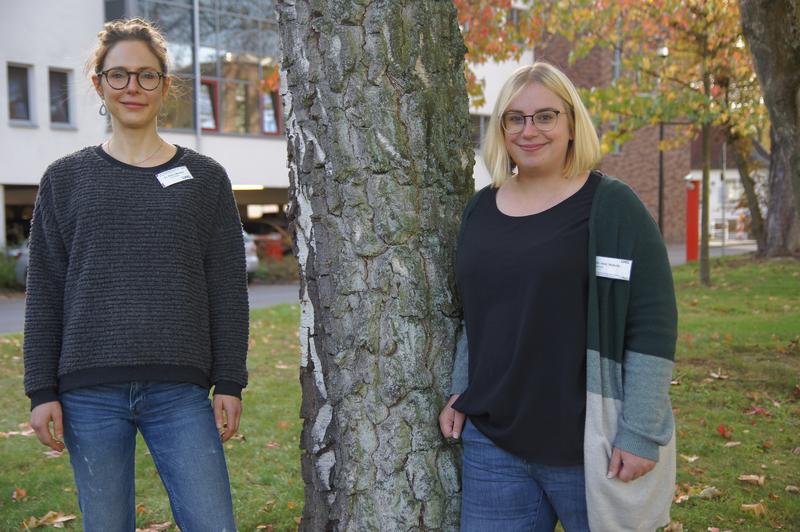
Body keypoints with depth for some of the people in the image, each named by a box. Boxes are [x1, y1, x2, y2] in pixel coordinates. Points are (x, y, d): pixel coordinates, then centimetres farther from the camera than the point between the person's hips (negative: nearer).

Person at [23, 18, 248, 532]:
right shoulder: (66, 178, 7)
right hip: (90, 393, 1)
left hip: (180, 392, 0)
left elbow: (228, 289, 6)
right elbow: (45, 292, 6)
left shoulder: (205, 177, 6)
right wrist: (42, 390, 2)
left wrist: (230, 384, 1)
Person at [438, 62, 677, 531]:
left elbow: (653, 324, -11)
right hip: (493, 440, 5)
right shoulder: (481, 209, 9)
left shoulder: (611, 206, -7)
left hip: (590, 446, -4)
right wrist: (461, 392, 13)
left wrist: (641, 433, -14)